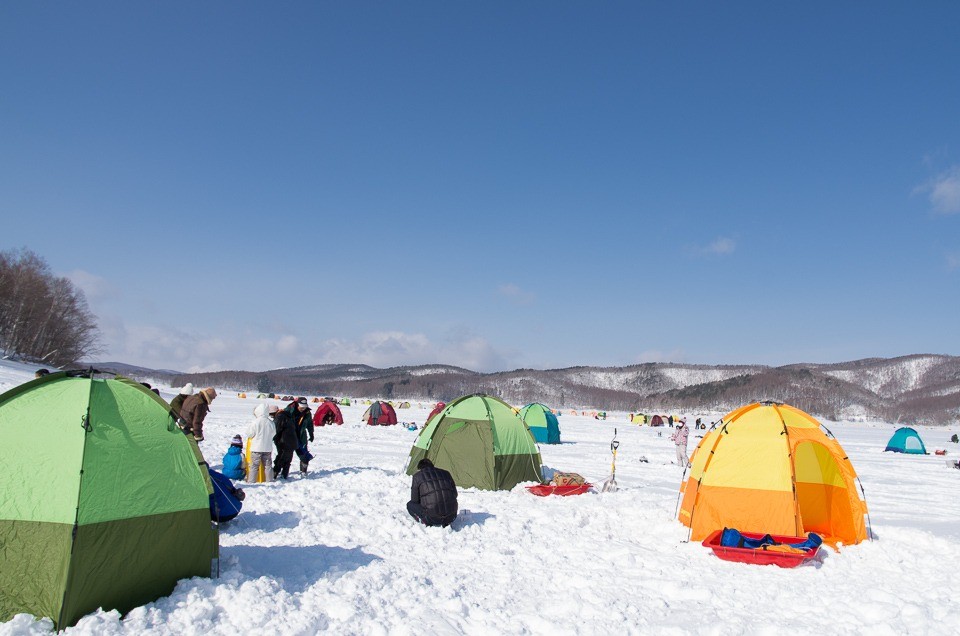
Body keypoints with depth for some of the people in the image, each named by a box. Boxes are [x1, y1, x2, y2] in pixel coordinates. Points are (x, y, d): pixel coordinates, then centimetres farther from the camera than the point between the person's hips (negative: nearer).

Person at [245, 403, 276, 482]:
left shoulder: (256, 422, -14)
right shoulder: (271, 422, -1)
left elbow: (249, 434, -7)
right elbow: (273, 433, 10)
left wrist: (249, 426, 10)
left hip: (257, 448, -4)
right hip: (268, 448, 4)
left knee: (254, 465, 3)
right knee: (268, 465, 12)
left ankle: (251, 481, 5)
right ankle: (269, 480, 15)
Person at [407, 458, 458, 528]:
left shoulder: (417, 476, 7)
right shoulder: (445, 473, 18)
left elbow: (415, 500, 10)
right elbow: (454, 494, 25)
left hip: (432, 517, -4)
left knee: (410, 505, 21)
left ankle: (426, 522, 0)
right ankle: (446, 522, 11)